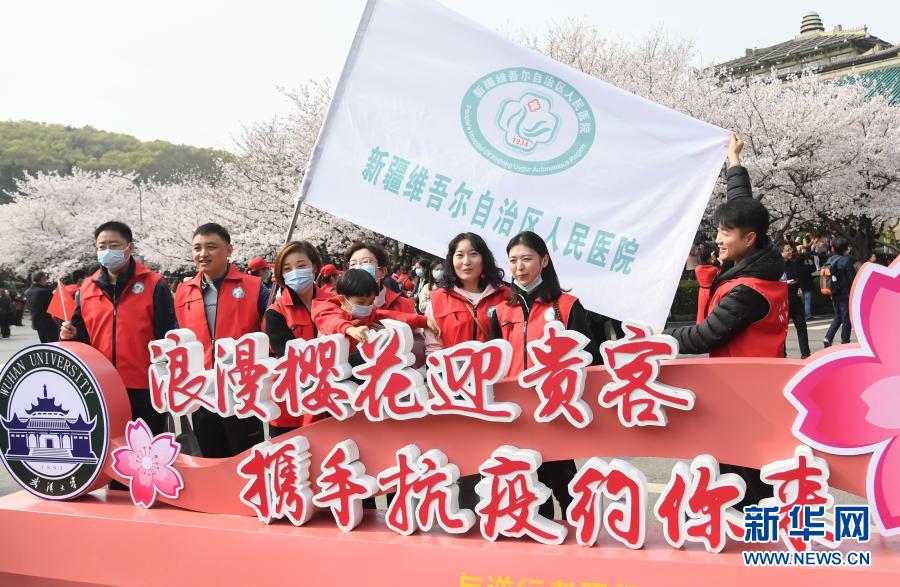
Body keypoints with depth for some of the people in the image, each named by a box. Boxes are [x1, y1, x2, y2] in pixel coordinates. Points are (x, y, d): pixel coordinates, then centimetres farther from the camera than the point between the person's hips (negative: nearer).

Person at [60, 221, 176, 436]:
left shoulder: (154, 285, -4)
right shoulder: (87, 288, 9)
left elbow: (167, 337, -5)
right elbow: (84, 334, 18)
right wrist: (72, 335, -5)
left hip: (145, 388, -4)